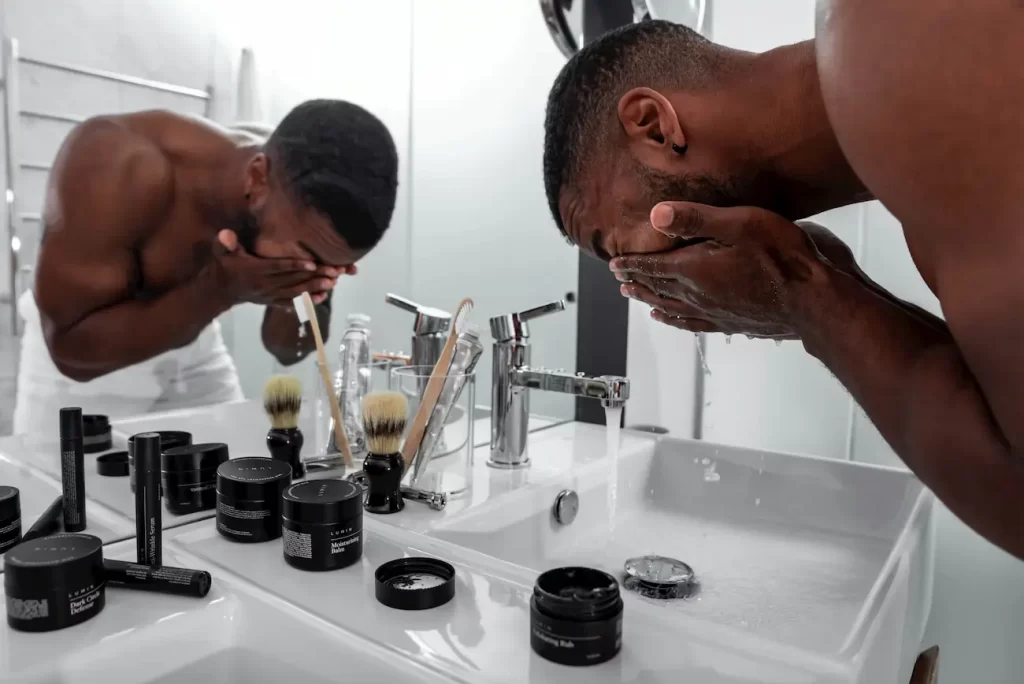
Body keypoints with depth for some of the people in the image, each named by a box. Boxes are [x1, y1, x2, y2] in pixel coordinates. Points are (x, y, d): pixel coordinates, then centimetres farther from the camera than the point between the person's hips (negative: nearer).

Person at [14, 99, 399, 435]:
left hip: (193, 349, 4)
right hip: (70, 352, -3)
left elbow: (287, 350, -9)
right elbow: (73, 349, -30)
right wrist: (220, 289, -41)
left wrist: (303, 298, -31)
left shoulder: (302, 204, -20)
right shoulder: (120, 167, -35)